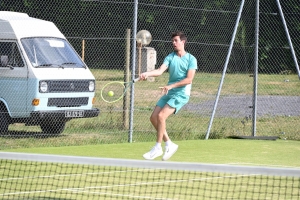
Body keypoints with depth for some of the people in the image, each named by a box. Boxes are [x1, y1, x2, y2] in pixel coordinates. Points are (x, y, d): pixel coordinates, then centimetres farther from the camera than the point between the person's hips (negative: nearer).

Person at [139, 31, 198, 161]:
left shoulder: (191, 59, -3)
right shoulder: (170, 57, 9)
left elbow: (189, 79, -12)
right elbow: (160, 70, -7)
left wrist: (171, 86, -18)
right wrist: (147, 74, -27)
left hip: (181, 94, -6)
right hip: (168, 93, 6)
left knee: (161, 116, -21)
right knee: (153, 118, -2)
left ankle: (157, 148, -10)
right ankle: (169, 145, 12)